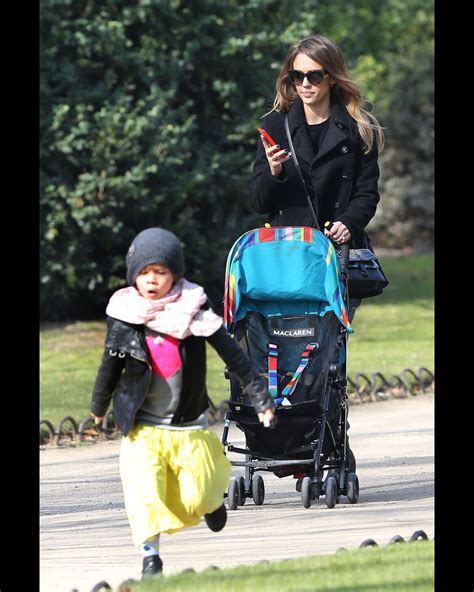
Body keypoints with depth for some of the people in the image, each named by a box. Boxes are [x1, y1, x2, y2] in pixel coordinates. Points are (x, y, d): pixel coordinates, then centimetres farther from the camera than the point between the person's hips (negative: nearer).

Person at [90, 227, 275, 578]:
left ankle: (211, 499, 41)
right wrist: (99, 407, 21)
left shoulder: (194, 310, -10)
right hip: (143, 427, 0)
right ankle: (150, 555, -8)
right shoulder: (124, 318, -7)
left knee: (195, 499, 6)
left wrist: (261, 399, -8)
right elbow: (111, 366, 8)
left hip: (189, 426, 0)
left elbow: (233, 355, -7)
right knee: (143, 490, -18)